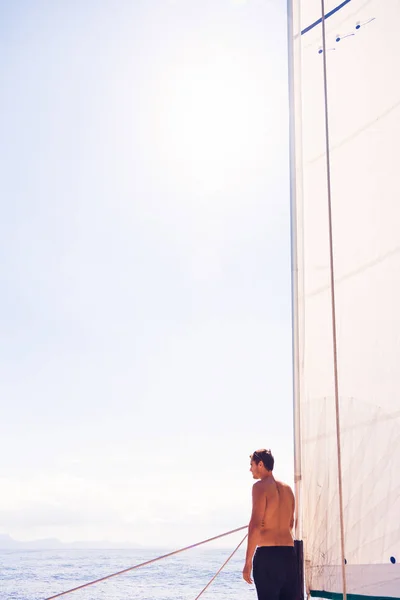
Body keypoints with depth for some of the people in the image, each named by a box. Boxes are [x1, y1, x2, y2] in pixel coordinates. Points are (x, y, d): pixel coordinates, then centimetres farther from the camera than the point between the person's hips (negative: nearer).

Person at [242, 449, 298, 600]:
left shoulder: (261, 486, -7)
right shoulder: (287, 488, 15)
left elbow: (255, 525, -14)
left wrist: (248, 561, -13)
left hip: (267, 555, -7)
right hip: (289, 554, 7)